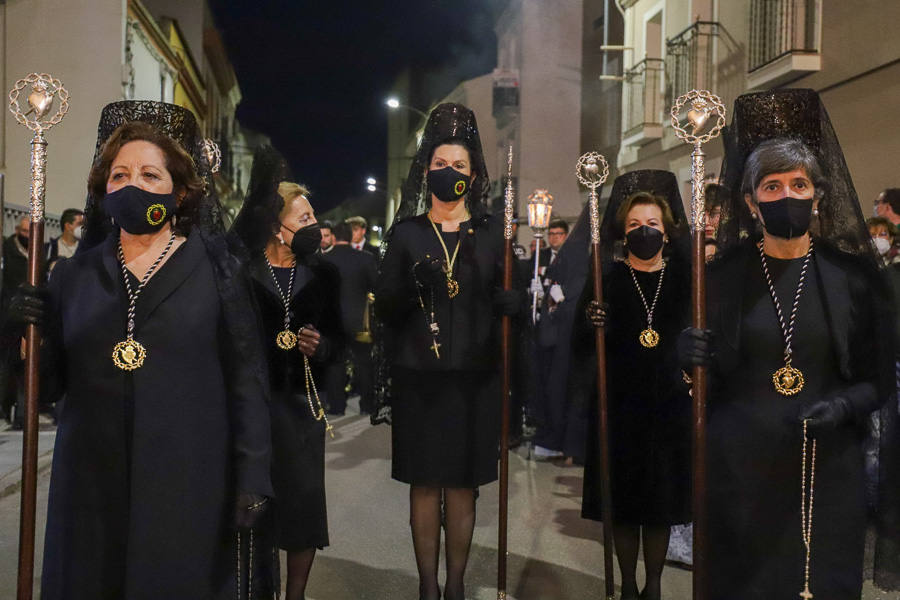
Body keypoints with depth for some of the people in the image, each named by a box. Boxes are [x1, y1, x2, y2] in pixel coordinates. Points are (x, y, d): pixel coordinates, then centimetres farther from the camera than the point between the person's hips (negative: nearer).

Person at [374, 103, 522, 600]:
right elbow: (384, 307, 1)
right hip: (419, 376, 0)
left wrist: (507, 297, -22)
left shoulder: (492, 234, 6)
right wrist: (411, 288, -20)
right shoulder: (406, 233, 5)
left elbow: (514, 300, 1)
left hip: (473, 376, 0)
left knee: (463, 484, 6)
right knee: (424, 482, 4)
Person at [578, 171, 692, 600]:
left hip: (668, 403, 1)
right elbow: (582, 346, -4)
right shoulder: (606, 277, -2)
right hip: (619, 401, -1)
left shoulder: (683, 276, 2)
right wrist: (592, 325, -24)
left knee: (661, 499, 9)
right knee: (622, 498, 7)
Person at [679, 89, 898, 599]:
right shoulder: (723, 278, 1)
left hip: (828, 466, 1)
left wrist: (844, 404, -13)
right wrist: (692, 359, -14)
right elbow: (709, 381, 7)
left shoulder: (851, 276, 2)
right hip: (741, 462, 0)